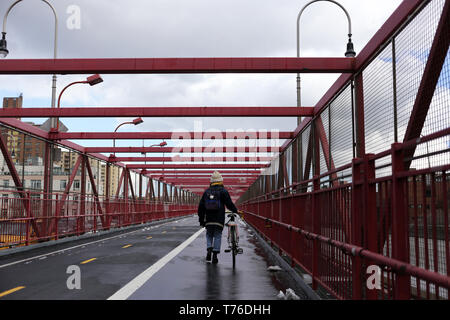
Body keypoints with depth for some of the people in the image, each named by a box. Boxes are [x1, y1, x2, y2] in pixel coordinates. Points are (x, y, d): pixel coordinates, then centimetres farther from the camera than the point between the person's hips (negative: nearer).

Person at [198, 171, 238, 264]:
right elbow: (229, 204, -5)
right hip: (219, 220, -3)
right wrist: (236, 211, 11)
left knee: (209, 235, 17)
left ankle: (209, 248, -5)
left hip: (208, 220, 3)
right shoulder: (223, 191, -2)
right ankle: (215, 254, -1)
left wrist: (201, 219, 16)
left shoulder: (206, 191, 10)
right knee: (217, 236, 4)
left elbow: (201, 207, 10)